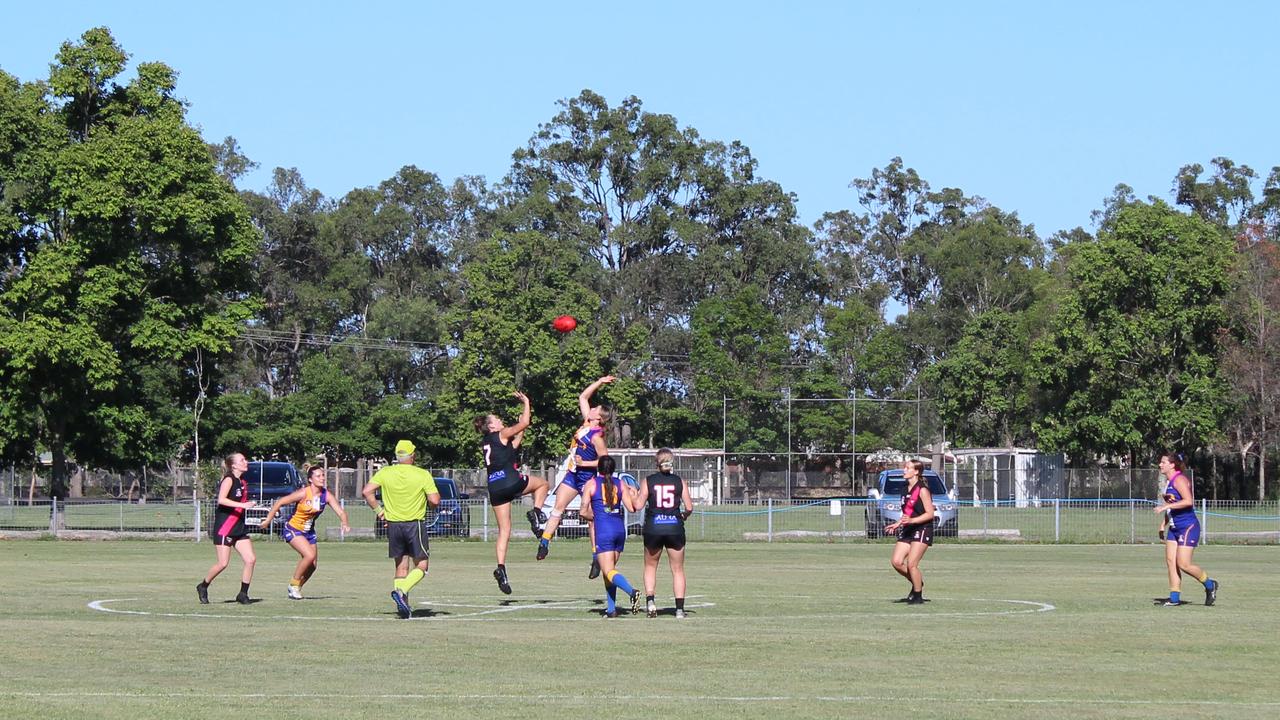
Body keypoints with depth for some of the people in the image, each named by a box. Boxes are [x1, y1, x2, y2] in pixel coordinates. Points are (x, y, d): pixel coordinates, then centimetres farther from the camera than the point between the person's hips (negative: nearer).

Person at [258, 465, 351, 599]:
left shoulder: (325, 495, -7)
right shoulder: (303, 493, -22)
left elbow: (340, 511, -10)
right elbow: (279, 502, -17)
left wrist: (345, 524, -30)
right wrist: (268, 520, -14)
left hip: (309, 531, 6)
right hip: (293, 529, -6)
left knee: (312, 566, 5)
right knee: (310, 555, -24)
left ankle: (296, 588, 27)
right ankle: (294, 584, -5)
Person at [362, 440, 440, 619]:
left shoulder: (385, 473, 0)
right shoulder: (423, 475, -9)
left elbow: (366, 491, -6)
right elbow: (435, 501, -12)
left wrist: (378, 510, 4)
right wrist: (428, 502, 10)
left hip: (393, 524, 3)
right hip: (415, 525, -3)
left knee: (401, 567, 12)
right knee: (421, 566, 5)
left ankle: (403, 606, 5)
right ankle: (401, 591, -20)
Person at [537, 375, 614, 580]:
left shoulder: (596, 436, -18)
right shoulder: (586, 423, 4)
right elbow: (583, 397, 14)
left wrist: (584, 463, -17)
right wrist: (599, 382, 8)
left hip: (587, 477, -9)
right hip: (573, 474, 9)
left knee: (590, 517, -6)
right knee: (558, 507, 0)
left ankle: (597, 559, -5)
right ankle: (544, 542, -3)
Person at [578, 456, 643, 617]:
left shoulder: (591, 484, 1)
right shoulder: (621, 484, 8)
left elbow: (584, 512, -2)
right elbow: (632, 508, 3)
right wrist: (635, 495, 22)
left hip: (603, 531, -5)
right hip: (620, 530, 5)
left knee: (609, 571, -9)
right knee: (609, 569, 17)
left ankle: (632, 591, -37)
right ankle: (611, 609, 14)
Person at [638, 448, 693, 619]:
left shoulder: (647, 481, 0)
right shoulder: (680, 481, 2)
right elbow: (689, 507, -3)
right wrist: (684, 515, 18)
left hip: (653, 528, 0)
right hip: (675, 528, 0)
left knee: (650, 566, 18)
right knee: (678, 569, 9)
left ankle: (649, 600, 1)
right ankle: (679, 608, 2)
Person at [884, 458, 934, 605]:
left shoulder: (922, 490, -11)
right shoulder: (907, 490, 15)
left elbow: (930, 514, -14)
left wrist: (911, 520, -24)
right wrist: (897, 524, 16)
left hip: (922, 530, -8)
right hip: (907, 531, 8)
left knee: (911, 564, -12)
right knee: (897, 562, -4)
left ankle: (918, 595, 3)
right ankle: (918, 583, 18)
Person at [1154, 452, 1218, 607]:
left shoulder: (1179, 480, -15)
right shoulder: (1168, 482, 14)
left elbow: (1188, 501, -28)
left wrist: (1165, 506, -28)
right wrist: (1162, 526, 21)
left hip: (1188, 527, -10)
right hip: (1174, 528, 10)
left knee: (1183, 564, -11)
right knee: (1170, 561, 1)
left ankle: (1210, 584, 9)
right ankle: (1174, 598, 3)